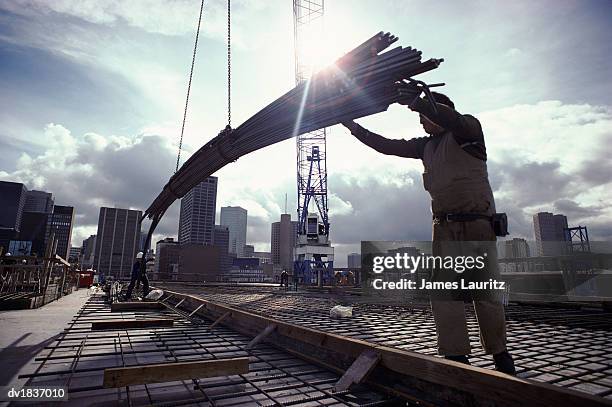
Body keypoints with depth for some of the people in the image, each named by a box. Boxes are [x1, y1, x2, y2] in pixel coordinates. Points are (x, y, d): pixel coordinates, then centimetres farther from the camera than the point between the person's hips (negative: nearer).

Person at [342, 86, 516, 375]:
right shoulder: (426, 145, 18)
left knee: (486, 293, 2)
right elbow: (389, 146, 17)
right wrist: (355, 128, 15)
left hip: (477, 225, -5)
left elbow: (450, 118, -22)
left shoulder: (468, 129, 1)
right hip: (443, 227, 5)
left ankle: (499, 353, 21)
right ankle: (456, 356, 3)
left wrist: (415, 101, -23)